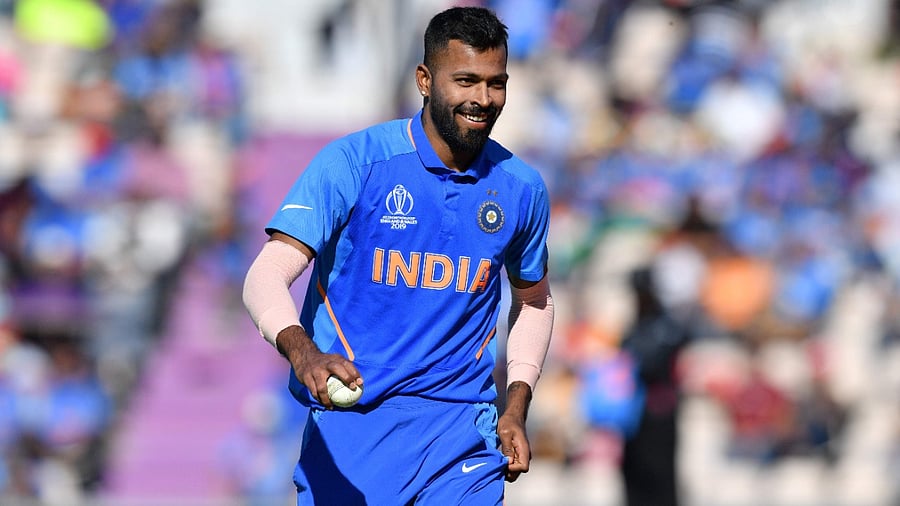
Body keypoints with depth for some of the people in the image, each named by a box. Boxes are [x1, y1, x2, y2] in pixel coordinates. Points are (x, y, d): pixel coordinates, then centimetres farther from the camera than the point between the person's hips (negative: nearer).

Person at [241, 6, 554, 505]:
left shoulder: (521, 188, 5)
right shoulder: (353, 162, -9)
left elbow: (533, 300, 23)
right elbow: (266, 276, -17)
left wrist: (516, 409, 10)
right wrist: (302, 352, -37)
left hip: (461, 432, 2)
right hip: (348, 429, -2)